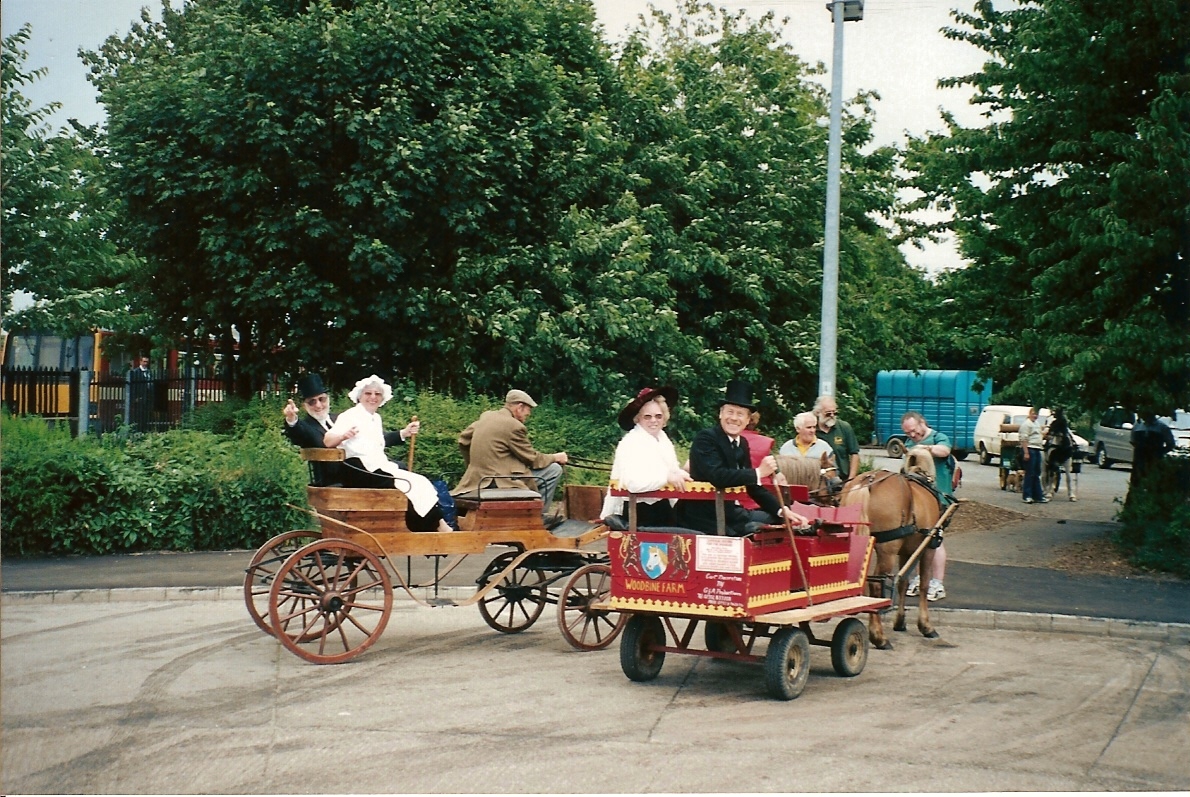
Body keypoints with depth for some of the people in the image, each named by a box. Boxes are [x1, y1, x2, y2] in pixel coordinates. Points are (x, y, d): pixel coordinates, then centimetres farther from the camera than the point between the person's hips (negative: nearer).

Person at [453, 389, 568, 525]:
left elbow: (463, 440, 17)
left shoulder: (486, 416, 7)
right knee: (554, 470, -1)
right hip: (500, 481, -9)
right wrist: (556, 457, 9)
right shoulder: (514, 426, -16)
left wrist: (472, 465, 30)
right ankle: (539, 517, 8)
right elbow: (532, 459, -8)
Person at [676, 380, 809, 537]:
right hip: (705, 516, -8)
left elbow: (753, 486, 13)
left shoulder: (742, 443, 11)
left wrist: (782, 510, 1)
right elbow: (717, 476, -27)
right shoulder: (705, 438, -13)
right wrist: (758, 472, -24)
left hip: (731, 511, 8)